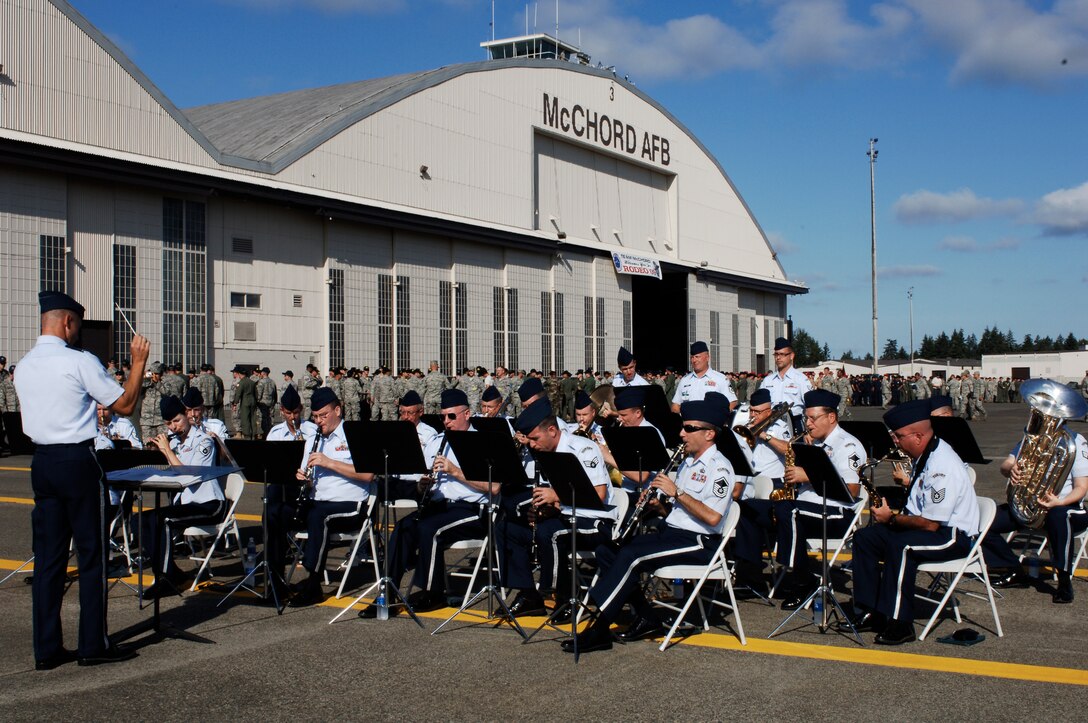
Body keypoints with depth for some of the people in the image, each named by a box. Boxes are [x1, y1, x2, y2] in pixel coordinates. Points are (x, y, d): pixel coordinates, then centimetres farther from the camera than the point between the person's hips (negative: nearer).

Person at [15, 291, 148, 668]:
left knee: (48, 555, 10)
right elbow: (124, 405, -6)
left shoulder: (24, 366, 9)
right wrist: (138, 362, 3)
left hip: (42, 463, 7)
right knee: (92, 554, 2)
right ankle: (93, 644, 7)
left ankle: (47, 649, 14)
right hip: (78, 462, -7)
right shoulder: (80, 362, -11)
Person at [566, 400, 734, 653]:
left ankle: (599, 629, -23)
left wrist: (676, 492, -19)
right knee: (607, 550, -5)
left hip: (699, 543, -10)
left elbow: (712, 517, -23)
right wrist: (657, 504, 2)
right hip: (671, 532, 10)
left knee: (630, 556, -27)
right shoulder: (688, 462, 19)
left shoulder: (719, 466, -9)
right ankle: (646, 619, -3)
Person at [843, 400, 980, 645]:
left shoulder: (943, 466, -25)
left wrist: (892, 518, -13)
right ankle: (870, 612, -2)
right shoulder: (924, 455, 7)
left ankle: (900, 624, -26)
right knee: (864, 537, -2)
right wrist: (892, 513, 0)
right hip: (927, 525, 10)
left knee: (901, 545, -35)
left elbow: (930, 523, -26)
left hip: (953, 536, -10)